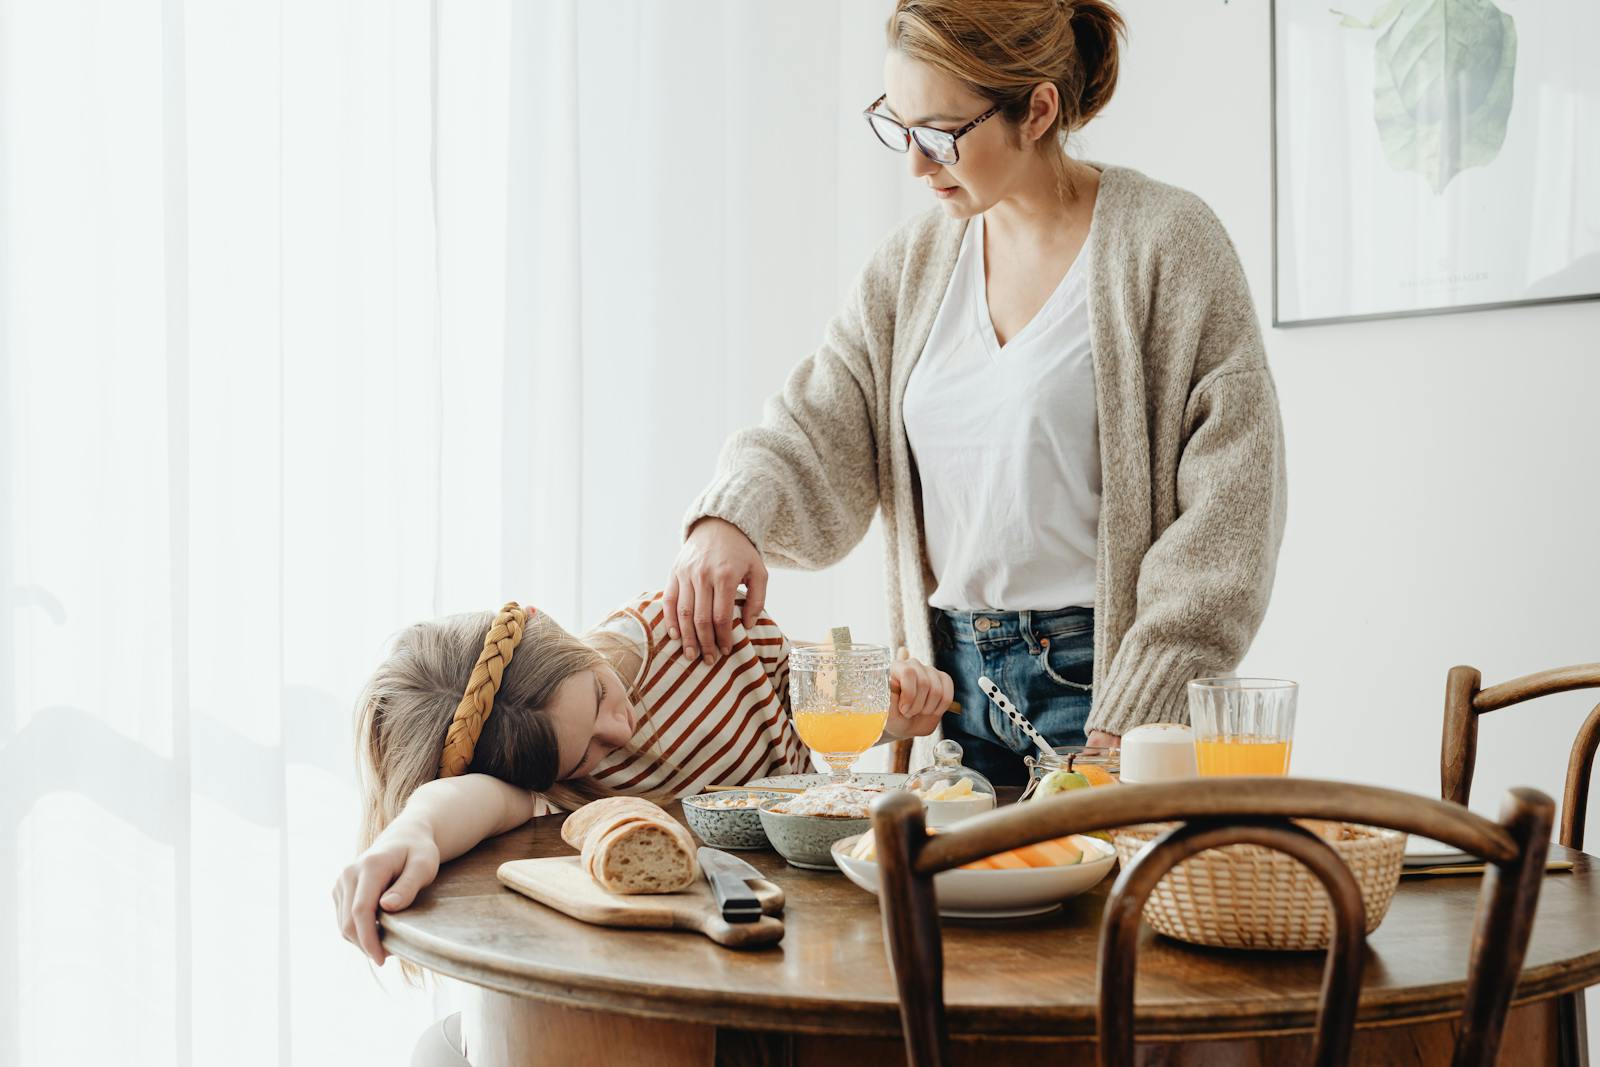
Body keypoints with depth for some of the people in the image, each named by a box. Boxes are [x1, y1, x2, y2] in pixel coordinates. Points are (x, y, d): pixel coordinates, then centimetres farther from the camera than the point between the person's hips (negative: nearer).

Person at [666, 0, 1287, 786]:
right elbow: (818, 435, 2)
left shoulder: (1165, 241, -8)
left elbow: (1226, 500, -11)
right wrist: (733, 515, -22)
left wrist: (1131, 721, -15)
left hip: (1093, 681, -5)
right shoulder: (914, 262, 9)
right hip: (953, 683, 5)